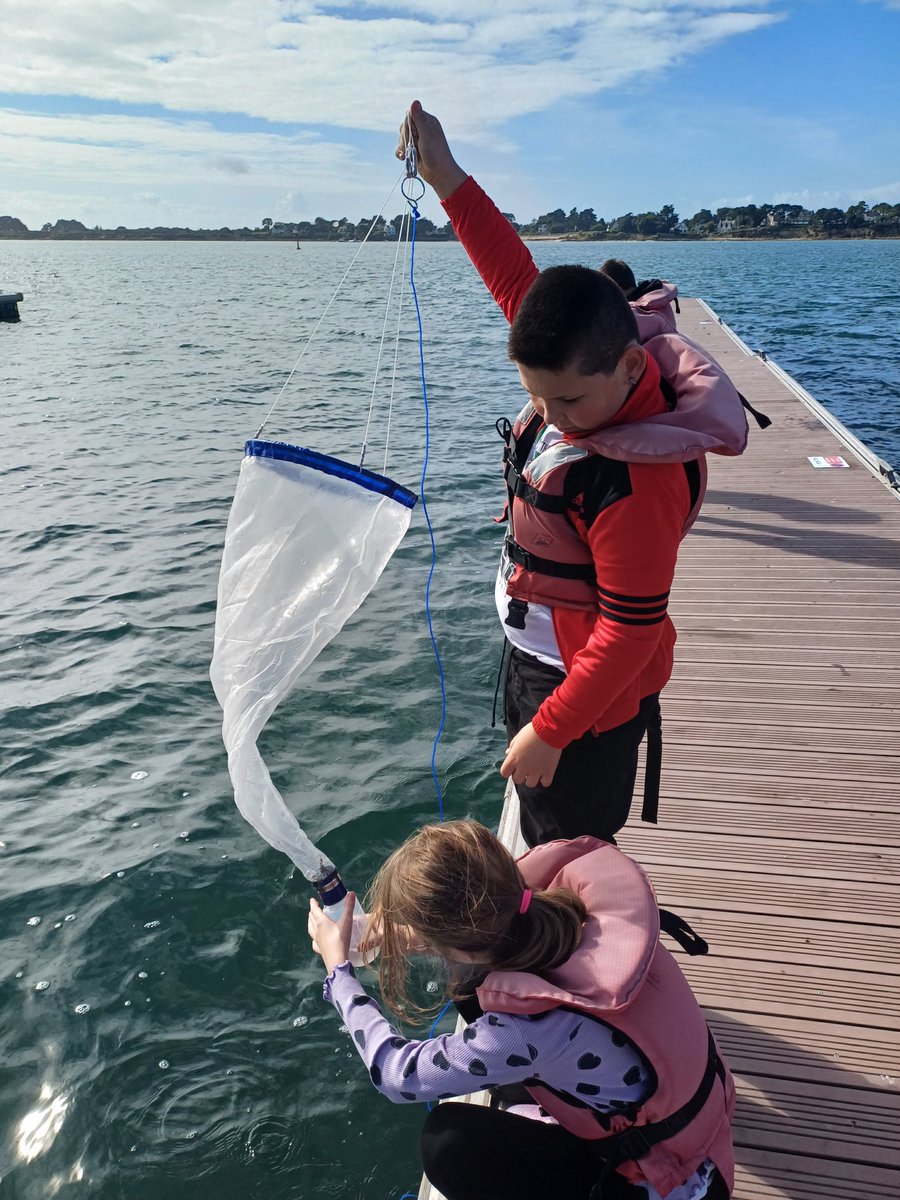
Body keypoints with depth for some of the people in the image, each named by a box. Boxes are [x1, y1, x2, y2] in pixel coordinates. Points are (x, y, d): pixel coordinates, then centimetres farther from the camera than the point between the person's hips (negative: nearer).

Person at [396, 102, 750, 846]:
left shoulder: (638, 481, -34)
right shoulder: (585, 365, -10)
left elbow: (630, 629, -27)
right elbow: (518, 281, 2)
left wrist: (550, 729, -20)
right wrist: (447, 179, -1)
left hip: (592, 682, -9)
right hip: (535, 653, 9)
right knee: (541, 825, 27)